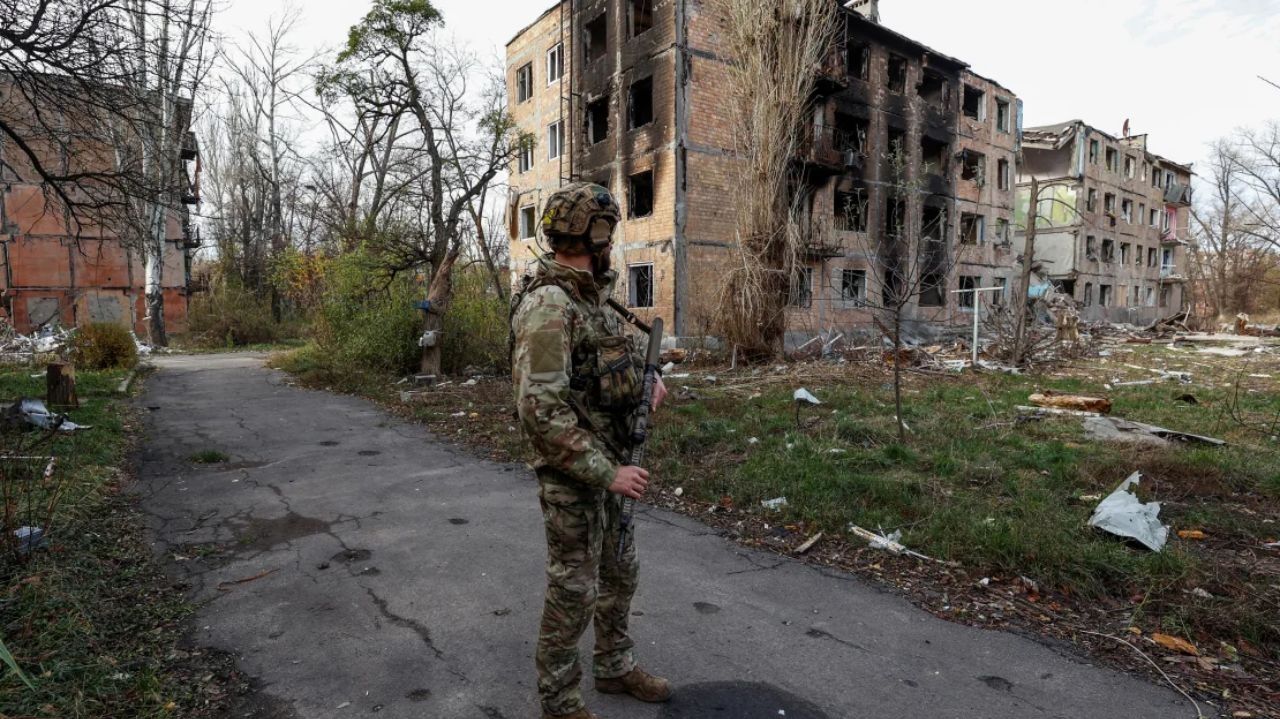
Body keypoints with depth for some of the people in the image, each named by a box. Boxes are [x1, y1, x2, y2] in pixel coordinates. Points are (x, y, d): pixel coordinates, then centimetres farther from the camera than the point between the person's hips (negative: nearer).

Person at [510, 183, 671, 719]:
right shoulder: (547, 305, -24)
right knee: (573, 592, 6)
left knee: (619, 573, 22)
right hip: (572, 476, -9)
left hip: (607, 461, 9)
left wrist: (645, 380, 3)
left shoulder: (589, 294, 8)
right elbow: (540, 410, -30)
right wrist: (606, 472, -26)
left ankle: (614, 668, 42)